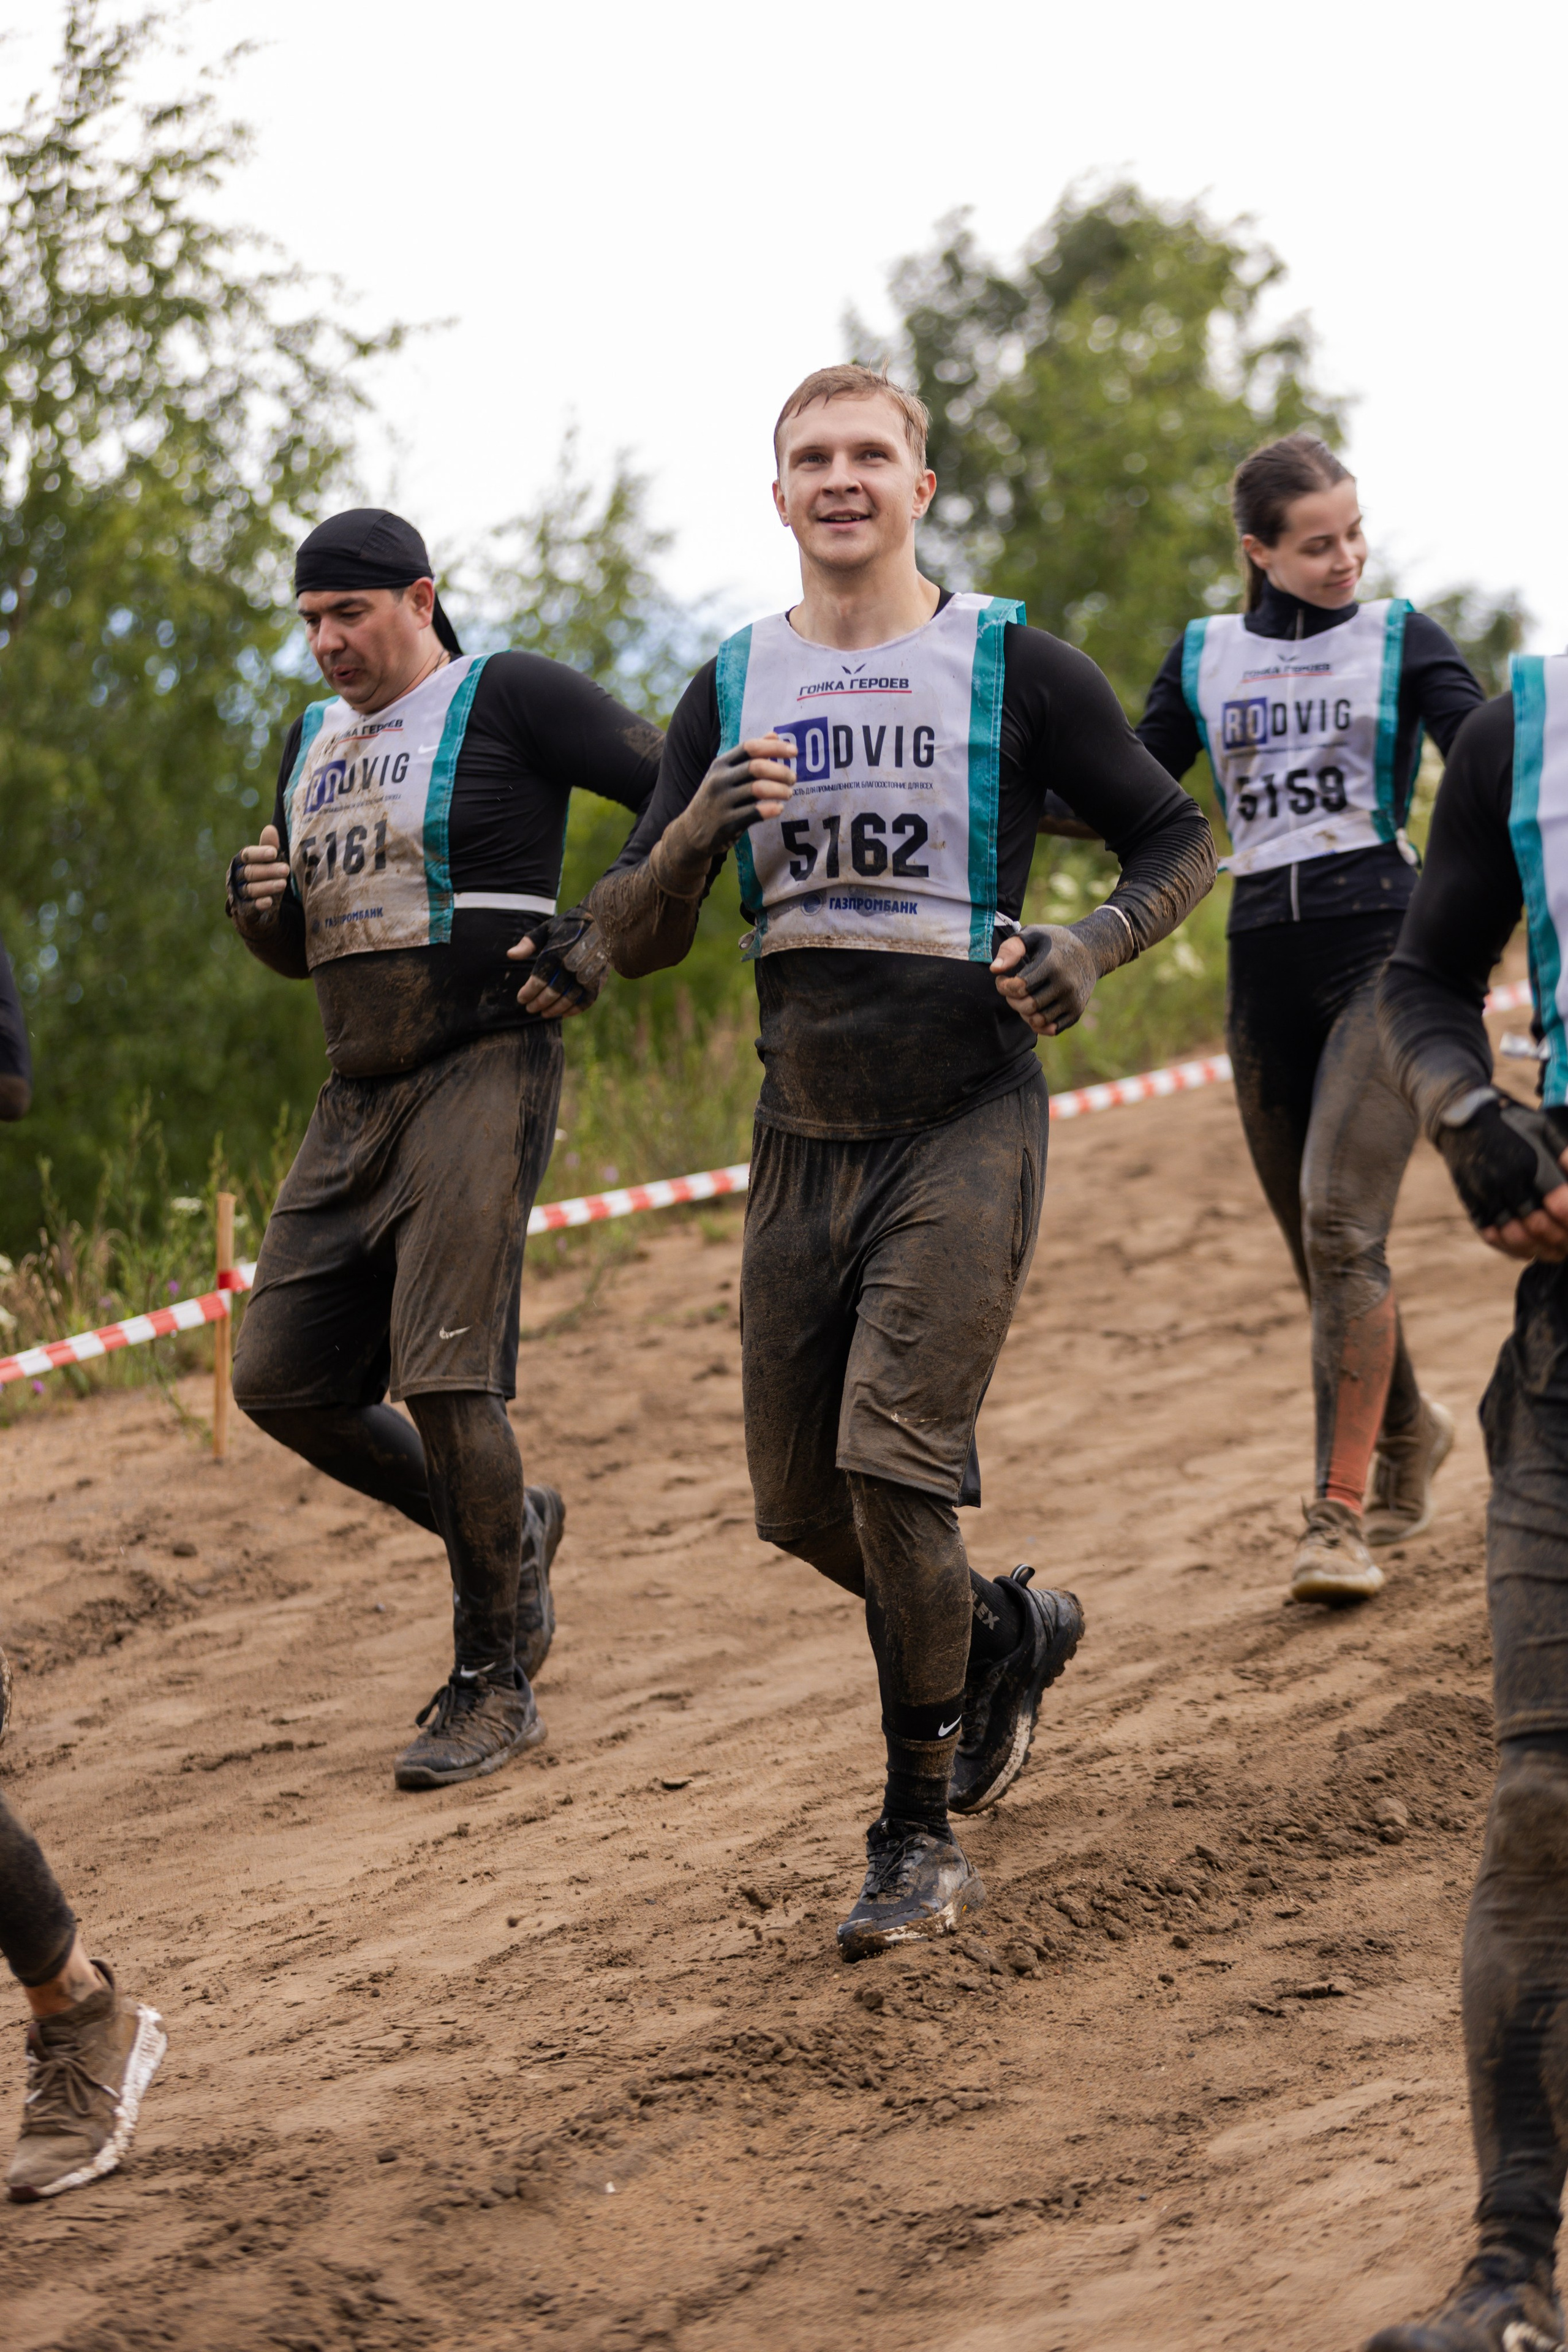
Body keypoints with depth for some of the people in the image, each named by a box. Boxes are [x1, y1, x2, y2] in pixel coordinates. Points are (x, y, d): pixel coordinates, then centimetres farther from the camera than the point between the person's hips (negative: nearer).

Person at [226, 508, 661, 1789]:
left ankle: (496, 1683, -3)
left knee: (446, 1379, -15)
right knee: (282, 1381, 4)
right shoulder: (316, 743, 17)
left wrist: (605, 937, -17)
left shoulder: (512, 700, -6)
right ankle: (508, 1529, 24)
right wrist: (259, 901, 1)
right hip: (361, 1097, 8)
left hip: (485, 1073, -8)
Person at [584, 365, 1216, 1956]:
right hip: (803, 1137, 5)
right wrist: (698, 832, -16)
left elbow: (1179, 841, 6)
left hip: (965, 1125, -5)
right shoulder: (730, 693, 8)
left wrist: (1091, 946, -14)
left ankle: (921, 1837, -5)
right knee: (800, 1503, 8)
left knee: (891, 1457, -17)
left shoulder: (1015, 672, -2)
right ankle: (1004, 1631, 39)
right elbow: (631, 940, 6)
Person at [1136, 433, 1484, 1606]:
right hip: (1266, 964, 4)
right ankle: (1408, 1431, 37)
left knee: (1341, 1223, -18)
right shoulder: (1205, 659, 12)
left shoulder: (1401, 640, 4)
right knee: (1320, 1246, 10)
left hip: (1385, 948, -4)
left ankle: (1342, 1512, -17)